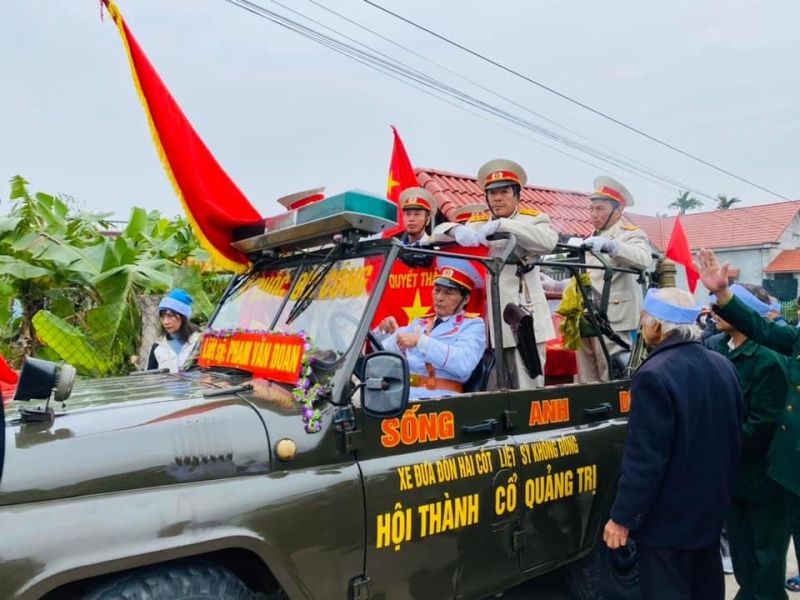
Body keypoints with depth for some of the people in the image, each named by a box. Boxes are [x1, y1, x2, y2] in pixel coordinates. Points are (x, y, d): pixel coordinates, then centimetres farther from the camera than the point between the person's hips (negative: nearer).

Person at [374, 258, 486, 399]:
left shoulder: (473, 325, 7)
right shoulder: (419, 323, 23)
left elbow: (464, 363, -14)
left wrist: (420, 341, -19)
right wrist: (382, 332, -2)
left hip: (440, 396, -4)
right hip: (404, 392, 5)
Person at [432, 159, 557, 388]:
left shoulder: (532, 218, 6)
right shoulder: (477, 222, 17)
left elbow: (548, 241, -15)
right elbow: (438, 232, 8)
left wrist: (500, 225, -23)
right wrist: (457, 230, -15)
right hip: (487, 320, 3)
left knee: (526, 391, -4)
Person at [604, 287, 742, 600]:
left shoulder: (655, 375, -26)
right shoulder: (723, 366, 2)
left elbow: (644, 457, -25)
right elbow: (734, 437, 11)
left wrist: (622, 516, -16)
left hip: (668, 515, -8)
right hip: (711, 504, 8)